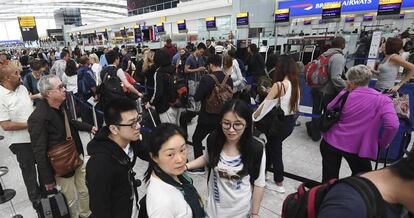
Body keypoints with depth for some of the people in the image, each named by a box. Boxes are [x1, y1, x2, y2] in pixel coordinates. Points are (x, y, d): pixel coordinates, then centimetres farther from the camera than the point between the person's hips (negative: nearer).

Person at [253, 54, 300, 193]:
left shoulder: (279, 85, -19)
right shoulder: (296, 84, 3)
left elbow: (265, 104, -17)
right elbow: (295, 104, 7)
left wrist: (253, 118, -6)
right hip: (290, 121, 7)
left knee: (275, 151, 11)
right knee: (270, 146, 22)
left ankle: (279, 184, 28)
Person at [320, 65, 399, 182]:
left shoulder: (344, 95, -5)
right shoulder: (382, 100, -8)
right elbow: (392, 125, -19)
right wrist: (383, 143, -3)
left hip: (331, 142, 1)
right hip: (357, 148, -1)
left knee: (329, 180, 17)